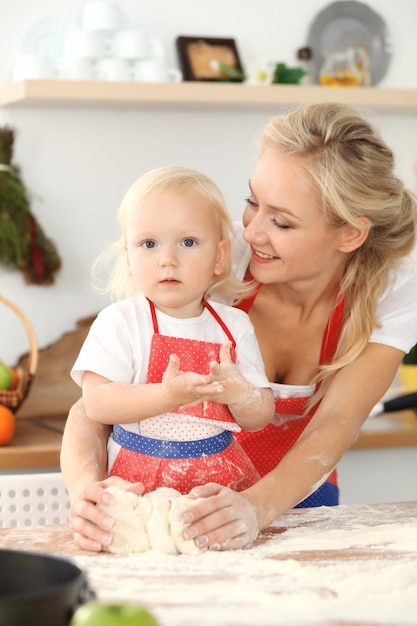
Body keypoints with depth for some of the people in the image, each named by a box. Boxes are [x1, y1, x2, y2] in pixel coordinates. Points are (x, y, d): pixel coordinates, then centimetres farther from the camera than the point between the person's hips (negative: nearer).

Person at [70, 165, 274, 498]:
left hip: (224, 477, 2)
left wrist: (237, 392, -19)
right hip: (139, 481, -2)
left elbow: (261, 418, 4)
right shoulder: (120, 321, -5)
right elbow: (97, 403, -15)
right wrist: (167, 396, -27)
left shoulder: (235, 325, 5)